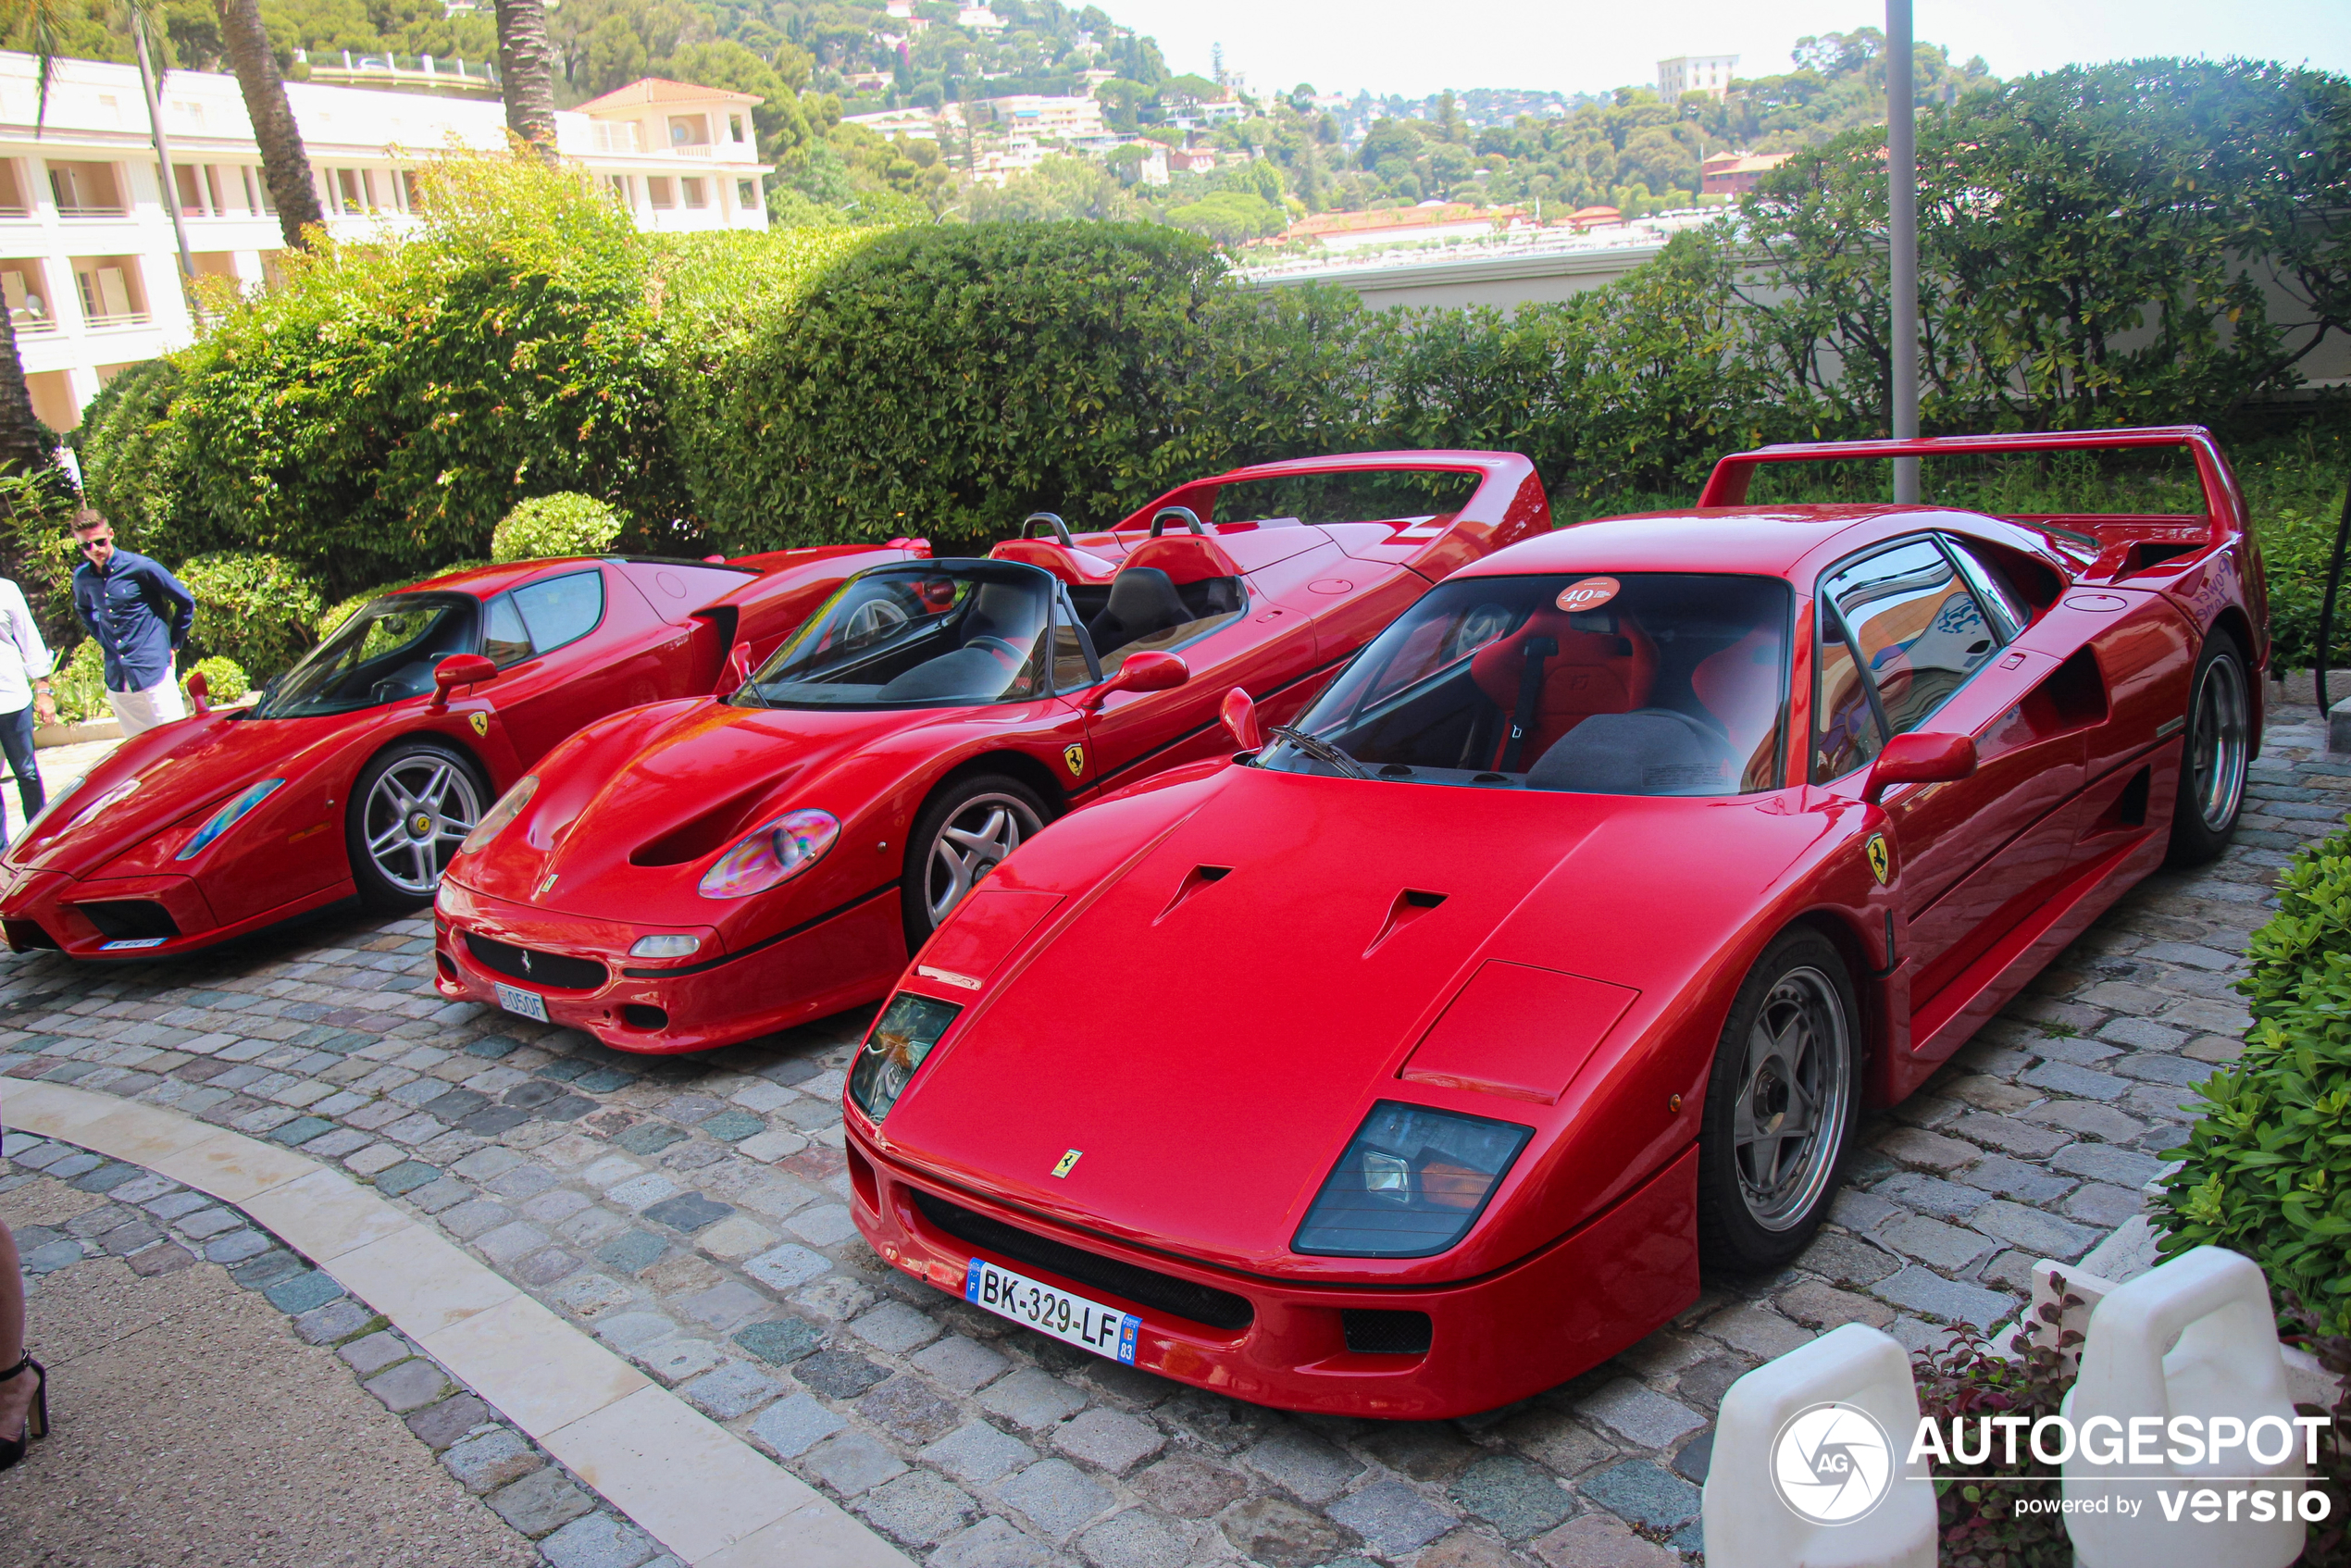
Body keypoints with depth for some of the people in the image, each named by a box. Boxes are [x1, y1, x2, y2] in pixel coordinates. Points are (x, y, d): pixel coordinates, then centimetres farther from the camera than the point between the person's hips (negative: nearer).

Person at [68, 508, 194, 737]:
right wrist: (104, 639, 16)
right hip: (116, 677, 5)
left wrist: (173, 646, 3)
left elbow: (186, 602, 0)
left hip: (152, 669, -5)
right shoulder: (81, 577, 7)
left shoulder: (140, 567, -9)